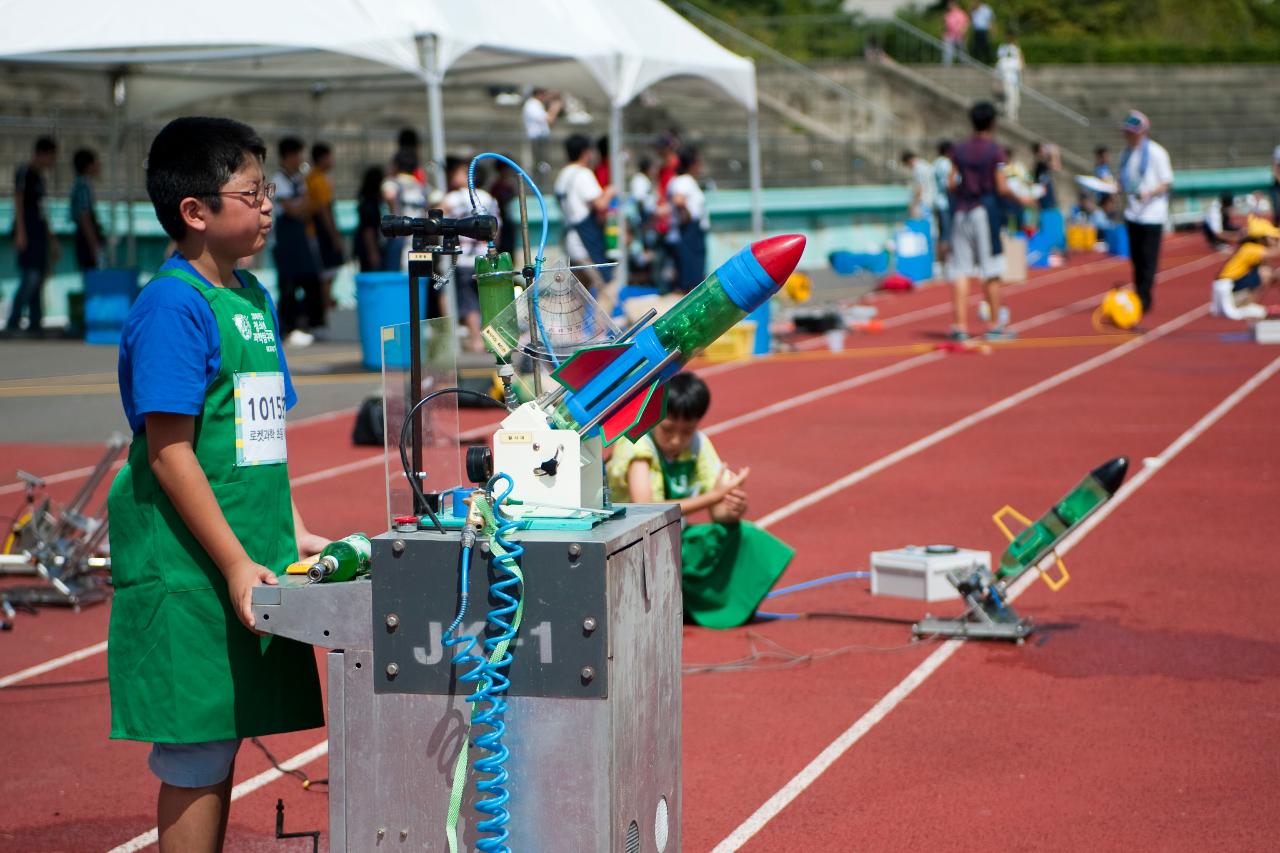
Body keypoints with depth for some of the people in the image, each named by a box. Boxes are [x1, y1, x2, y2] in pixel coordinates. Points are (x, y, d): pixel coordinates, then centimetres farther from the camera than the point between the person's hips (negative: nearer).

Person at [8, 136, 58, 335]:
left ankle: (35, 325, 6)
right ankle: (13, 324, -14)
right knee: (30, 276, -16)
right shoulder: (24, 172, -7)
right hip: (27, 231, -9)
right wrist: (20, 232, -19)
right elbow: (18, 201, -12)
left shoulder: (39, 176, 18)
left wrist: (50, 237, 23)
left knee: (39, 278, 5)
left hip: (39, 231, 9)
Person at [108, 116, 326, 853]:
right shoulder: (173, 306, -13)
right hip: (192, 572, -8)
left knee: (222, 747, 13)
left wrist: (295, 535, 13)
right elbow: (169, 452, -17)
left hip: (250, 564, 8)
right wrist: (235, 563, -18)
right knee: (195, 758, -2)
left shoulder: (254, 297, 13)